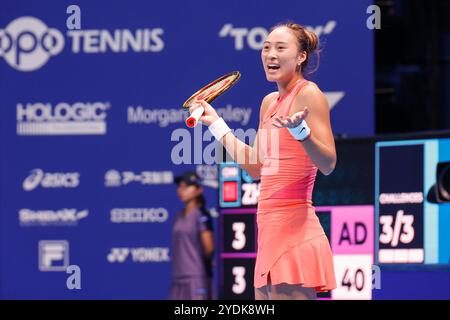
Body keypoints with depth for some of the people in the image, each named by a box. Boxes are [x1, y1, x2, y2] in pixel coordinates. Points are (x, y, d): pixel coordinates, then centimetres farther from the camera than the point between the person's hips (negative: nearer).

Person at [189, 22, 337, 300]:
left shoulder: (308, 94, -8)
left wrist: (300, 131, -32)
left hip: (294, 230, -9)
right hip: (269, 229, 9)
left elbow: (328, 164, -15)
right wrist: (216, 124, 29)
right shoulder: (270, 102, 17)